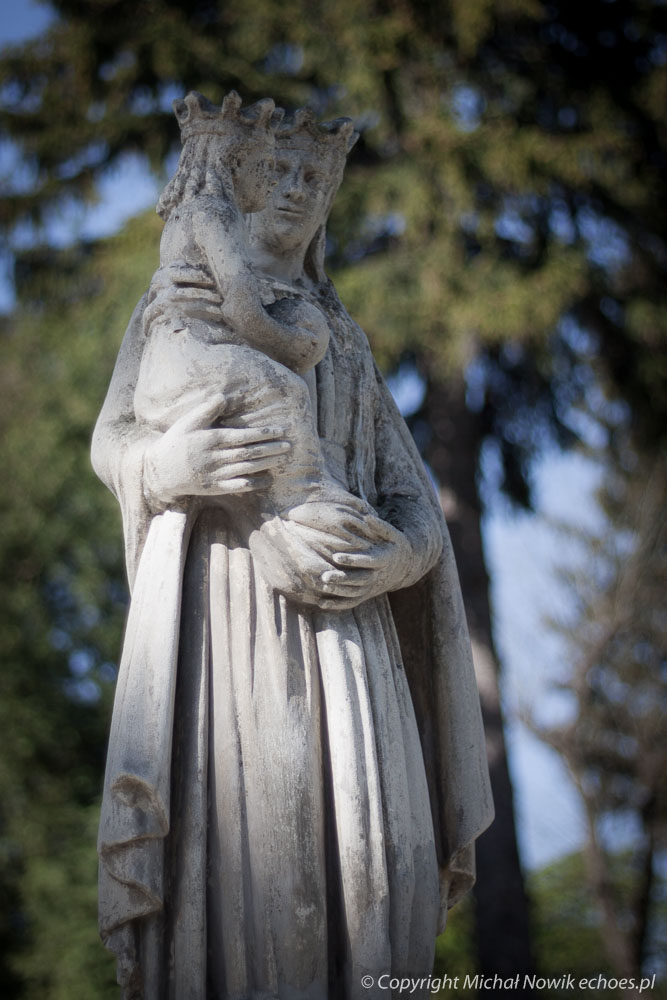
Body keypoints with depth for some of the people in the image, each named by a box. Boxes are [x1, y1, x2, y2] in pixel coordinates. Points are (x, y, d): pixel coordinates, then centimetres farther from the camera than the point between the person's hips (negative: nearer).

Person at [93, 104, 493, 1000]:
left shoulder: (346, 341, 26)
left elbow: (409, 496, 16)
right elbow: (113, 442, 6)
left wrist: (404, 556, -9)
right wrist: (166, 464, -19)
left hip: (335, 607, 3)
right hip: (219, 598, -3)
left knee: (368, 850, -12)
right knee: (231, 820, -18)